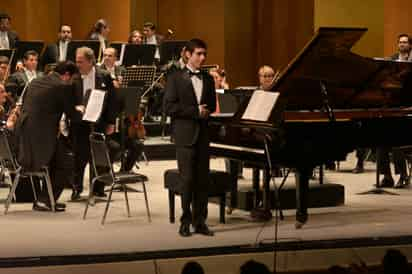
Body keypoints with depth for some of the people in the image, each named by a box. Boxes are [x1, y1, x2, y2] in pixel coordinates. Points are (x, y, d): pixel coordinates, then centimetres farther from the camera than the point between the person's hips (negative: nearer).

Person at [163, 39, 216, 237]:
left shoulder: (208, 79, 14)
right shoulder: (176, 78, -2)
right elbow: (169, 107, -9)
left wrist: (206, 112, -3)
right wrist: (195, 111, -14)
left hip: (203, 134, 5)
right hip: (185, 135, -5)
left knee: (202, 180, 4)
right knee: (187, 180, -7)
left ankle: (200, 221, 10)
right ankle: (186, 221, 1)